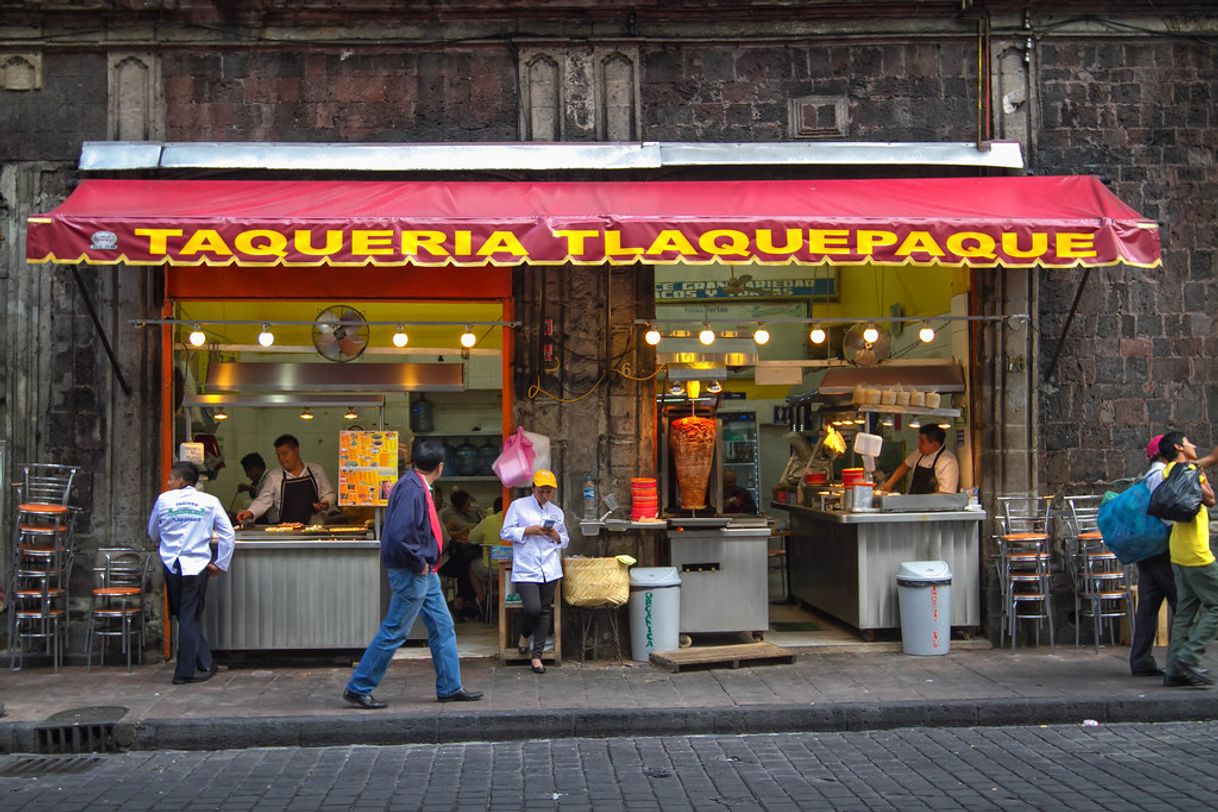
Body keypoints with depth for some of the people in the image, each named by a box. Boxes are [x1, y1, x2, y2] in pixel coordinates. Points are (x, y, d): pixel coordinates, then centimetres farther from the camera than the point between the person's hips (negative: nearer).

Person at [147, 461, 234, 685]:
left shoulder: (164, 500, 1)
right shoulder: (210, 501, 0)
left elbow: (153, 533, 13)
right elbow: (228, 534, -1)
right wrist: (221, 564, 7)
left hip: (171, 566, 1)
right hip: (197, 565, -1)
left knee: (186, 617, 13)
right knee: (191, 618, 4)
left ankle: (205, 664, 17)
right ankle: (186, 671, 7)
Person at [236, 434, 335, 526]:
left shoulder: (316, 470, 10)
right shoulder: (273, 476, 8)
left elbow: (328, 494, 17)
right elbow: (263, 500, 3)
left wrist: (325, 504, -4)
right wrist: (250, 513, -15)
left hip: (313, 527, 0)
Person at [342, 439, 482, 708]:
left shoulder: (420, 487, 10)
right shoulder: (411, 488, -21)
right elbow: (399, 533, -30)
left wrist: (426, 563, 11)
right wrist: (419, 563, -19)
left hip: (425, 573, 10)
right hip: (411, 574, -10)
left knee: (443, 627, 13)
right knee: (394, 632, -3)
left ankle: (450, 688, 20)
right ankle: (358, 688, 7)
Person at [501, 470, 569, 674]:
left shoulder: (557, 512, 15)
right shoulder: (518, 506, 4)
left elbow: (565, 540, 20)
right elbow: (505, 533, 0)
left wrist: (556, 536, -2)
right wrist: (528, 531, -12)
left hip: (550, 570, 4)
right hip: (526, 569, -4)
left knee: (545, 611, 4)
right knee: (532, 608, -17)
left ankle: (537, 655, 13)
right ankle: (525, 634, 17)